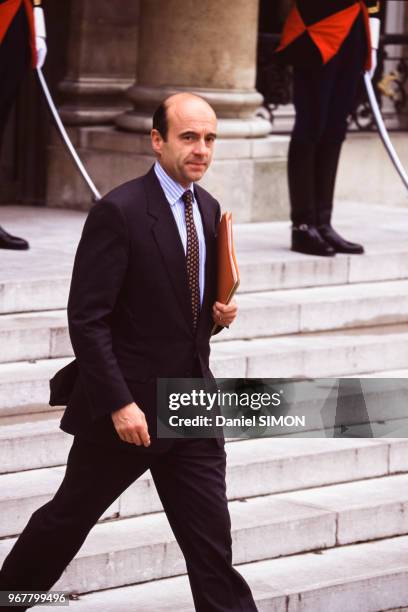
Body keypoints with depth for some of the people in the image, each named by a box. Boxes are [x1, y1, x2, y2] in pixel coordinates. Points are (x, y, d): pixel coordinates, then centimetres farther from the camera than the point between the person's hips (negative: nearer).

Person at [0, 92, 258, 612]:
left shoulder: (208, 209, 8)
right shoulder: (119, 212, -15)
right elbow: (86, 320, -17)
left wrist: (219, 314, 0)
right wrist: (119, 404, -21)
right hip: (129, 407, -6)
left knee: (212, 544, 2)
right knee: (69, 517, 12)